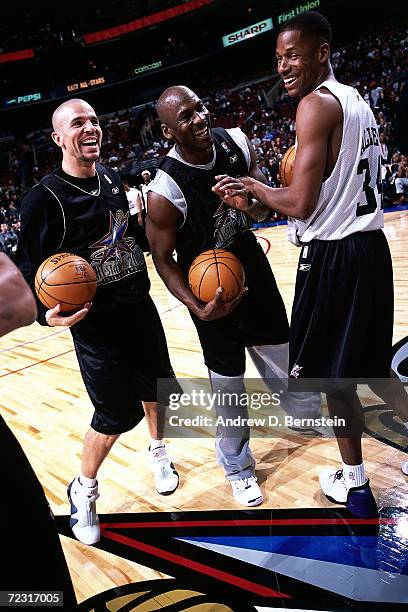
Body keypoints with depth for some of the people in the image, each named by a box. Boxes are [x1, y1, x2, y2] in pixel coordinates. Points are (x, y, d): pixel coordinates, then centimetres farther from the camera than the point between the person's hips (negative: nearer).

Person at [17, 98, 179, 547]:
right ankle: (82, 492, 26)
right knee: (115, 416, -1)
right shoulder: (43, 199, -16)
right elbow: (29, 273, -16)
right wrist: (47, 313, -33)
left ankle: (158, 452, 46)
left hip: (140, 308, 7)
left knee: (155, 385, 18)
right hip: (95, 324, -6)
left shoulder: (110, 177, 4)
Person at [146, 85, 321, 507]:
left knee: (280, 349, 23)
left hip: (250, 262, 5)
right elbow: (164, 260, -16)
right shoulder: (164, 191, -28)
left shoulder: (235, 141, -12)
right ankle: (238, 469, 27)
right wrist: (197, 308, -28)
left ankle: (308, 411, 52)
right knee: (227, 380, 5)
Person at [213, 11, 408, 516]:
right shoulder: (355, 99, 14)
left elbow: (300, 205, -22)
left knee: (332, 373, 8)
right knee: (366, 365, 22)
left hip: (334, 255, -9)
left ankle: (354, 485, 23)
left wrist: (251, 187, -3)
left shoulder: (316, 104, -15)